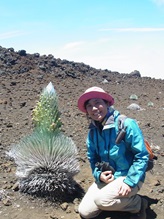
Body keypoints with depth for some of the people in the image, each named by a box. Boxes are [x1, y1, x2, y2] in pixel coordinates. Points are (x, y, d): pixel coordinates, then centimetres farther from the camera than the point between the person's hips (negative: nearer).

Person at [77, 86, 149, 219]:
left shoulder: (126, 124, -19)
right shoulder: (93, 131, 0)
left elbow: (142, 156, -16)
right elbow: (92, 158, 11)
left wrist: (129, 182, -23)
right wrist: (99, 174, -9)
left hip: (129, 177, -6)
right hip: (106, 178, 6)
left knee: (101, 199, -30)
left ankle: (138, 204, -2)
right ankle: (117, 200, 19)